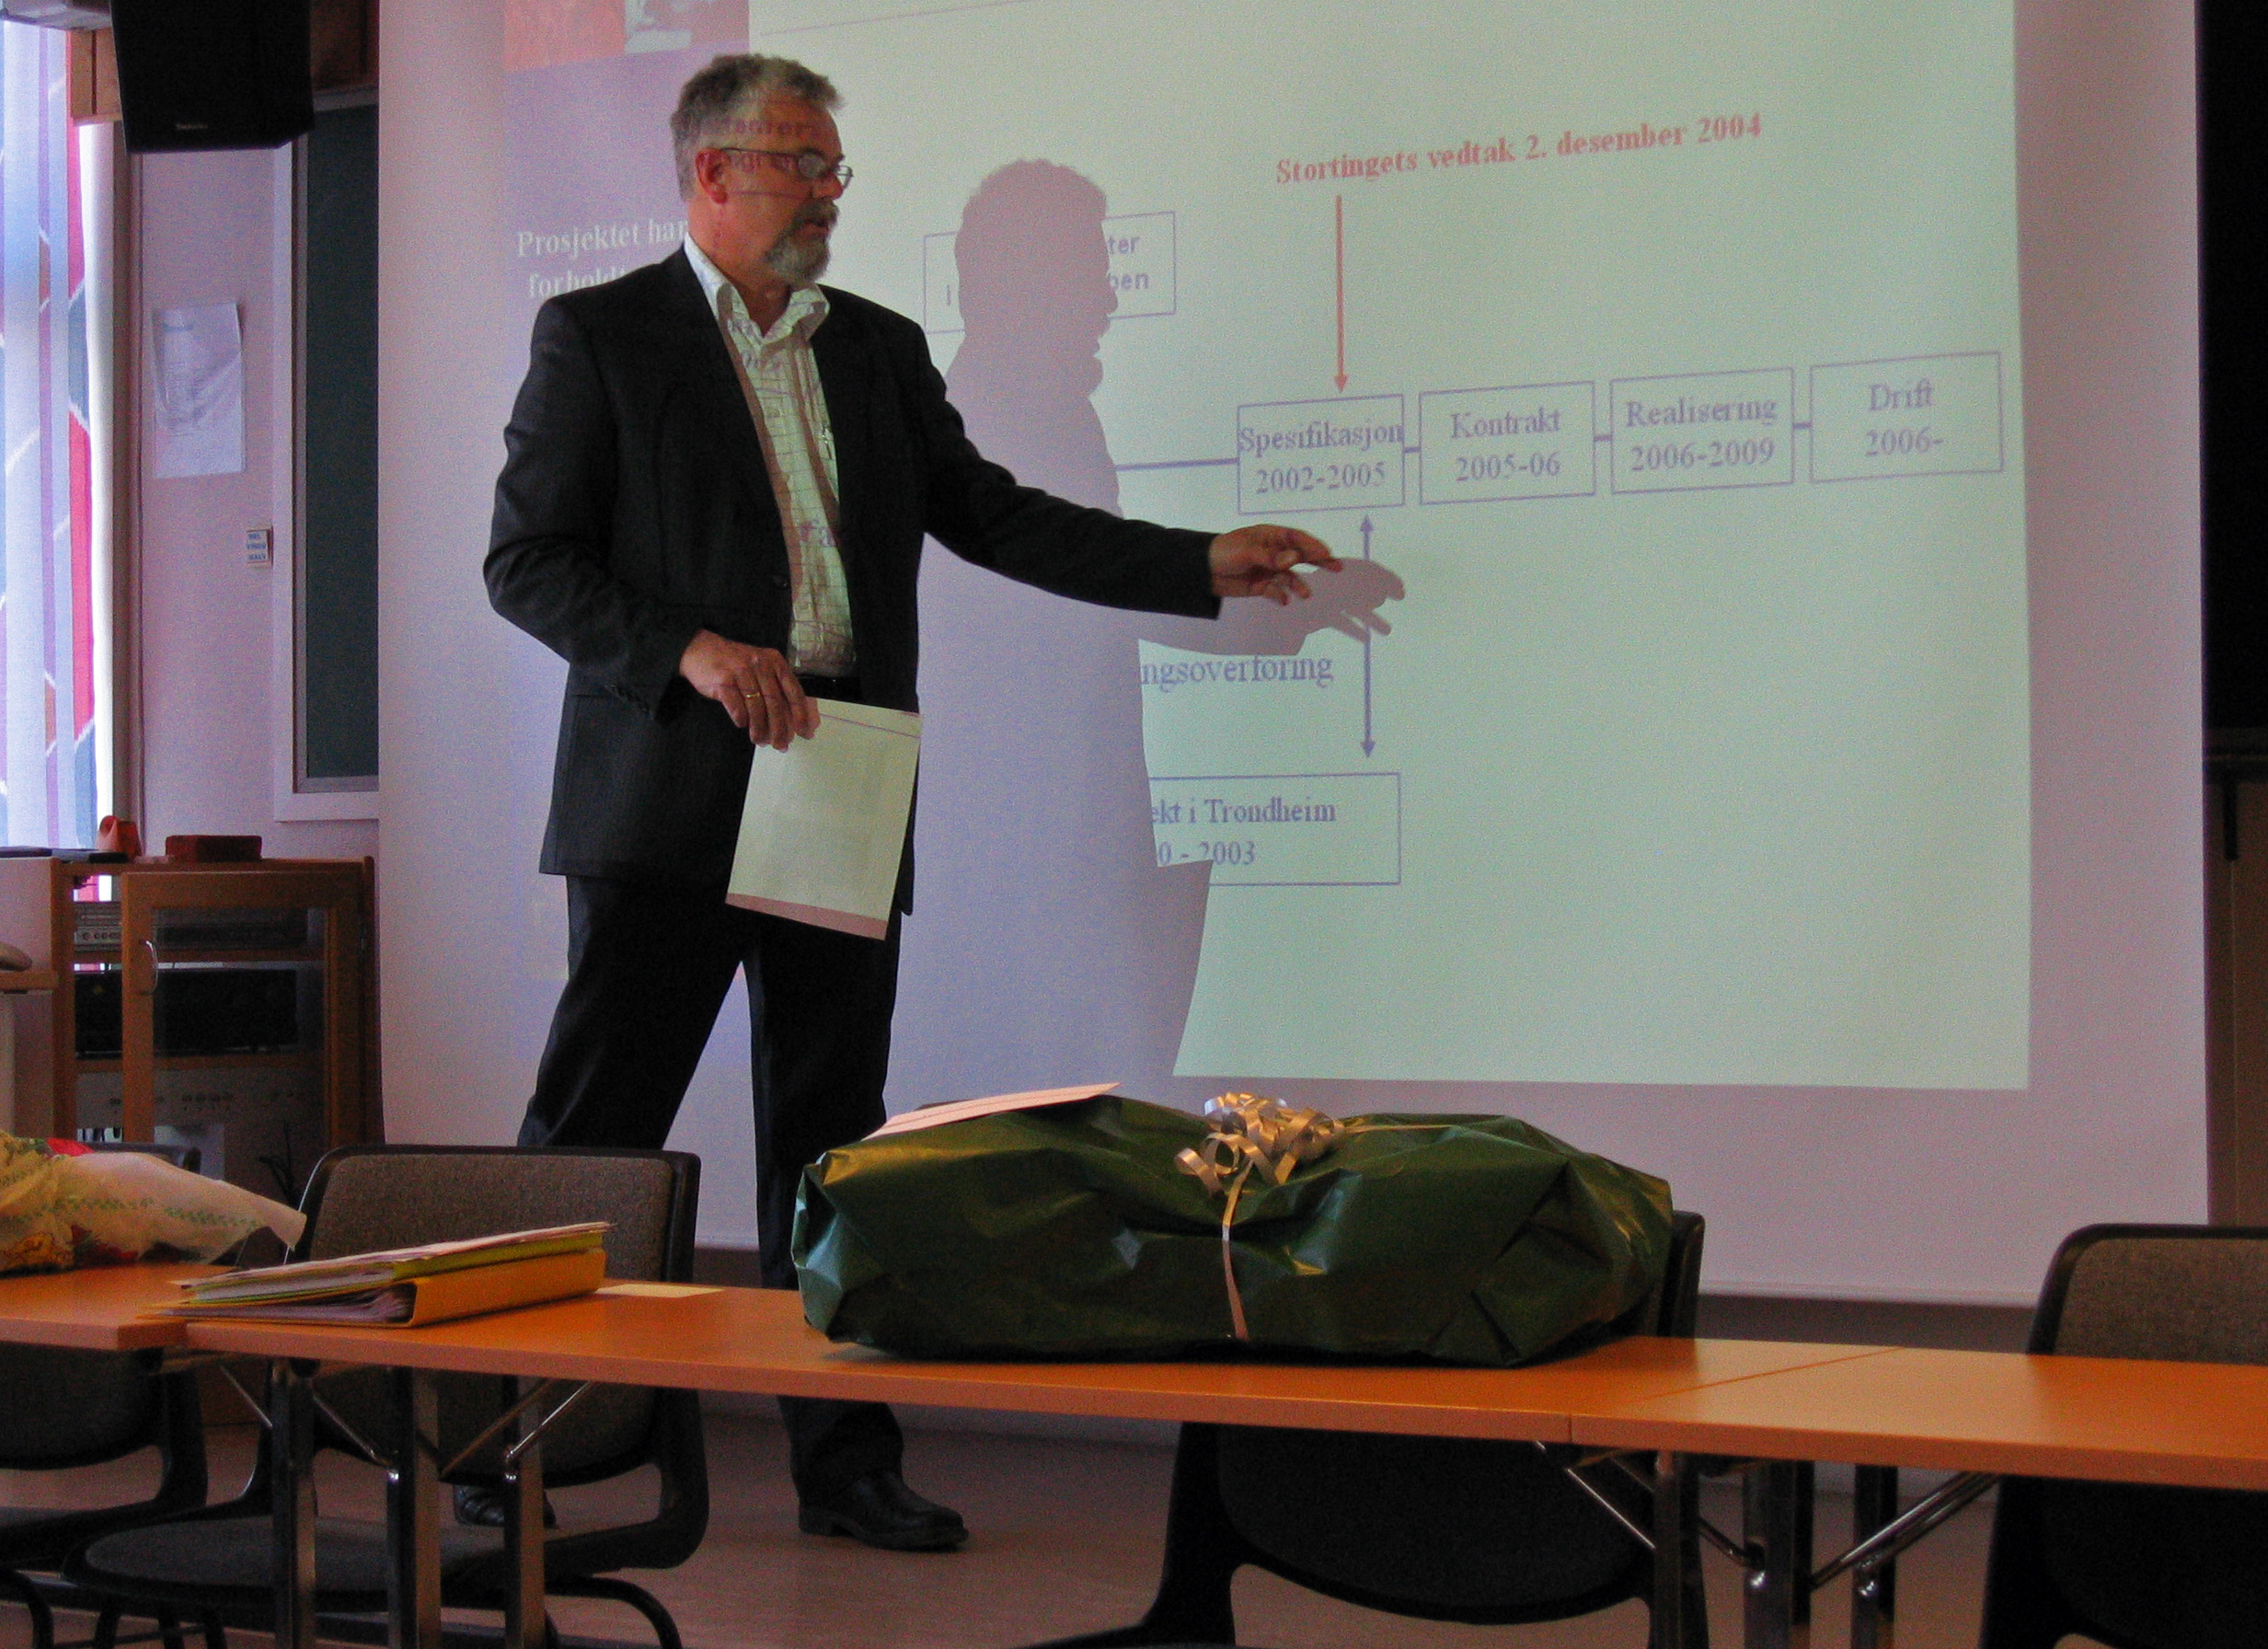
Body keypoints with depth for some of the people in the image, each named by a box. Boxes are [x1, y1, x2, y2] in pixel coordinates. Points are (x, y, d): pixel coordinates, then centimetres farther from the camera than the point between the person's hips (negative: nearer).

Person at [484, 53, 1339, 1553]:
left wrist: (1204, 564, 10)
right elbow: (527, 560, -3)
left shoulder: (879, 350, 16)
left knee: (831, 1148, 8)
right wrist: (691, 652, -17)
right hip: (669, 806, -5)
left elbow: (988, 515, 17)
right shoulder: (597, 336, 1)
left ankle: (846, 1464, 14)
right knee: (590, 1138, -4)